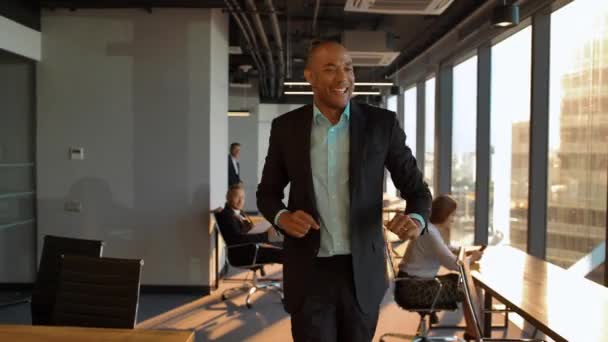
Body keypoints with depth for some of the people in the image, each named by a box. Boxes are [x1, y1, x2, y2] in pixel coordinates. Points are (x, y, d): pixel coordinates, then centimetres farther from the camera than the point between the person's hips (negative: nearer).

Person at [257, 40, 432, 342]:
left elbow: (416, 189, 0)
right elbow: (267, 192, 8)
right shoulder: (285, 127, -1)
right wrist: (282, 217, -15)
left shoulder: (382, 123, -4)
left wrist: (416, 219, -23)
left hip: (362, 271, 1)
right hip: (309, 272, 0)